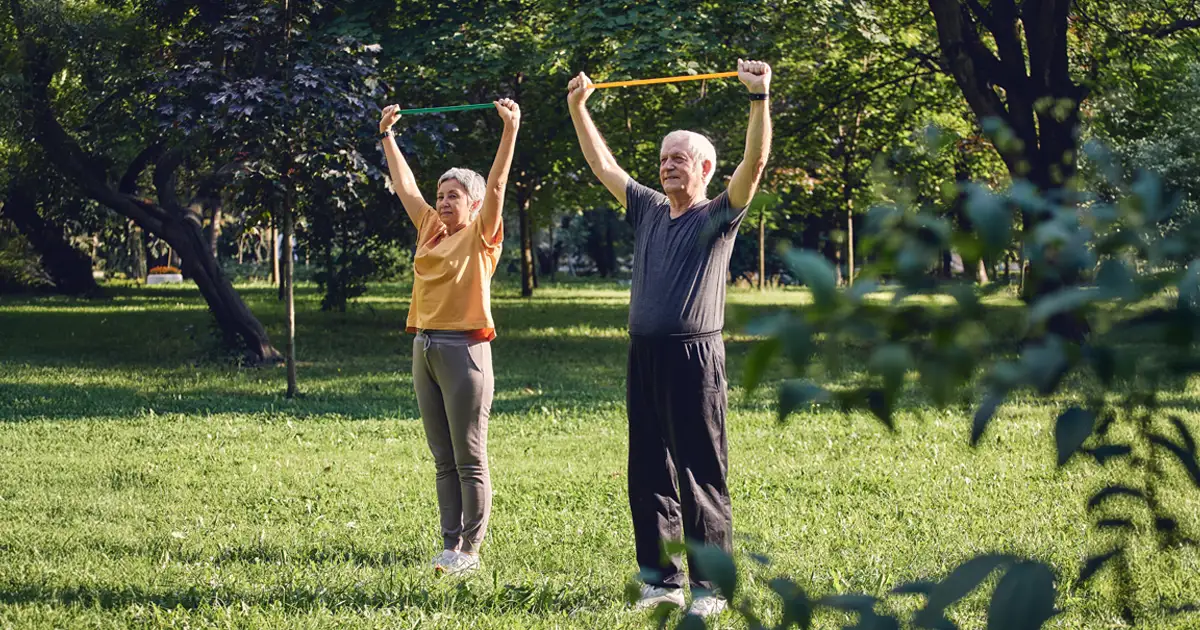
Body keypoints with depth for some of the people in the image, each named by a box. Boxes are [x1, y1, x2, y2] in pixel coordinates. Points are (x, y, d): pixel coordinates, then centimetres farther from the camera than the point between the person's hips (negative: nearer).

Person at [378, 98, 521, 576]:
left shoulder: (480, 235, -2)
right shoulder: (430, 229, 15)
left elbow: (496, 186, -13)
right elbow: (404, 185, 23)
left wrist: (510, 131, -23)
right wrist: (387, 136, 27)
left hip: (464, 350, -7)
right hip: (425, 349, 7)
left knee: (470, 460, -3)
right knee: (444, 460, 9)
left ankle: (471, 551, 0)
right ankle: (450, 545, 12)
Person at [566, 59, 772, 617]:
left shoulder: (718, 216, 1)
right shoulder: (648, 210, 17)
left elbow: (754, 162, -12)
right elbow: (603, 165, 23)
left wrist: (759, 99, -21)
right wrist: (577, 107, 22)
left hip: (694, 357, -6)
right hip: (644, 356, 6)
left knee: (702, 477, -4)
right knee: (648, 473, 9)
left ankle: (710, 587, 0)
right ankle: (660, 578, 16)